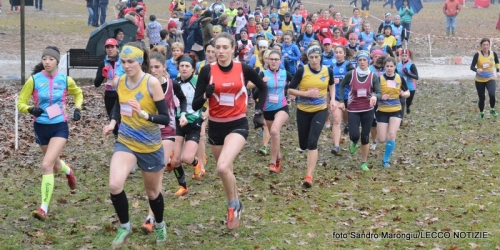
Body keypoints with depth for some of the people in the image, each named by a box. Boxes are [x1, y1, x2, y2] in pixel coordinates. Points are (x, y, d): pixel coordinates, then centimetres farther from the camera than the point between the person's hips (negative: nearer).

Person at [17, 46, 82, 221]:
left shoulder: (65, 80, -6)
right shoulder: (34, 80, -10)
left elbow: (78, 93, 16)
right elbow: (21, 103, -5)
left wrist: (77, 109, 0)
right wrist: (31, 109, -26)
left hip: (59, 127, -2)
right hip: (41, 127, 2)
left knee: (46, 165, -20)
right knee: (55, 166, 20)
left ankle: (44, 208, -15)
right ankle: (68, 170, 59)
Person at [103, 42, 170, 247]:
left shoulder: (152, 83, -18)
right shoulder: (119, 82, -4)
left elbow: (165, 118, -18)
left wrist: (144, 114, -34)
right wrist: (113, 122, 0)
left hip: (150, 146, -3)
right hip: (125, 143, 3)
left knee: (152, 192, 15)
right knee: (115, 185, -21)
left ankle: (160, 226, 46)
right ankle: (124, 227, 3)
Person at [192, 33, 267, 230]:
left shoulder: (244, 69, -8)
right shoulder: (207, 70, -8)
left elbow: (263, 88, 12)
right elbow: (195, 106, -8)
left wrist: (258, 112, 3)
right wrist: (205, 94, -28)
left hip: (237, 125, -3)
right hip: (215, 126, 3)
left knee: (223, 166, -24)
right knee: (226, 171, 15)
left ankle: (233, 205, 1)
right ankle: (236, 206, 39)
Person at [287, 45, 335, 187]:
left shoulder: (328, 71, -5)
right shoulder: (302, 71, -13)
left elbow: (332, 85, 17)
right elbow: (290, 90, -9)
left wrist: (332, 100, 2)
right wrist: (306, 93, -22)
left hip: (321, 111, 0)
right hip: (303, 111, 0)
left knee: (312, 142, -16)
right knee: (303, 145, 11)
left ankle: (309, 176, -15)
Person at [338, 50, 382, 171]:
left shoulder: (373, 77, -5)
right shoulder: (350, 74, -6)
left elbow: (379, 94, -7)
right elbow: (342, 85, 11)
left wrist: (375, 96, -31)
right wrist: (341, 101, 4)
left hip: (368, 110, 1)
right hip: (353, 110, -1)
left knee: (365, 137, 4)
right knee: (354, 135, -13)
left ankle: (364, 163, 18)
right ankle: (354, 142, 26)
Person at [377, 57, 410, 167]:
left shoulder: (400, 78, -2)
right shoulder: (379, 79, -9)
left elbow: (408, 93, 8)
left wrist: (404, 94, -15)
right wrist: (380, 96, -25)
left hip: (396, 111, 1)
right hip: (382, 111, -1)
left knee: (392, 135, -13)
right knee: (382, 140, -3)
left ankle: (386, 160, 5)